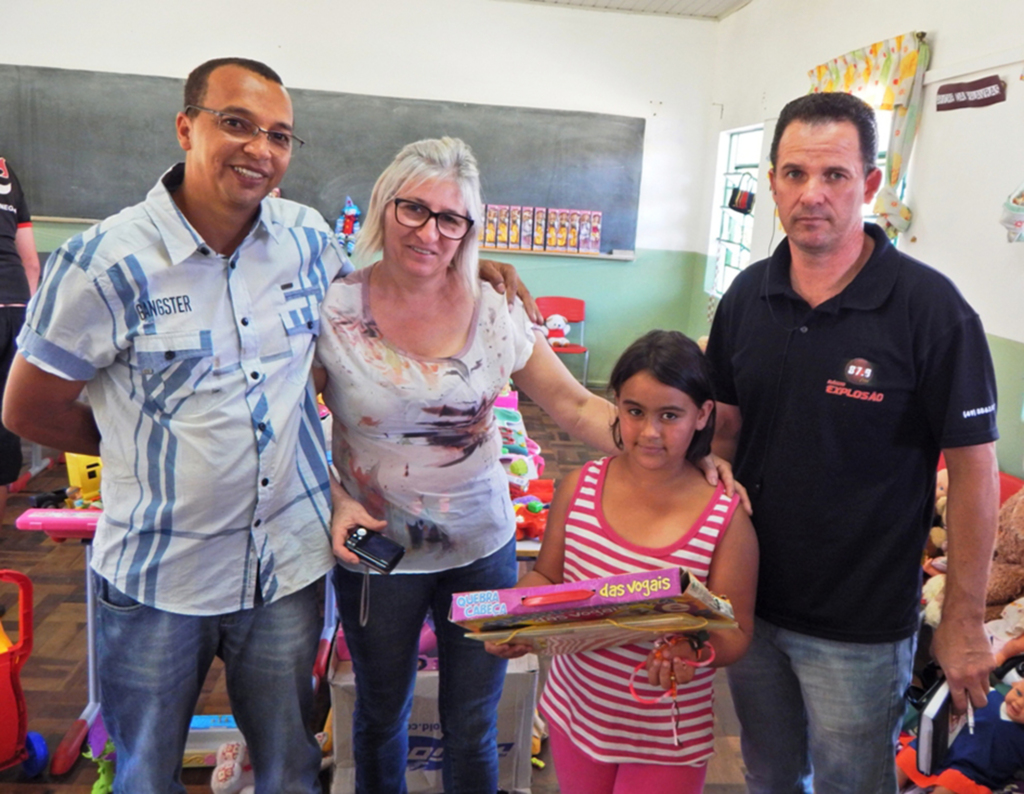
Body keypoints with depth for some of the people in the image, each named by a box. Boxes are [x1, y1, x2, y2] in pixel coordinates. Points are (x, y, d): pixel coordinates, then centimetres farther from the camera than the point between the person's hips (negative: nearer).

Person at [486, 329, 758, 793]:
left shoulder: (725, 519, -17)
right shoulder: (580, 487, -9)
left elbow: (735, 633, -12)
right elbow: (546, 577, 1)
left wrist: (693, 653, -33)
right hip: (573, 712, 3)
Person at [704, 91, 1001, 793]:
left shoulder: (931, 308, -17)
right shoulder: (747, 296, -2)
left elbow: (974, 468, -12)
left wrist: (965, 623, -9)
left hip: (858, 629, -4)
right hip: (748, 600, 4)